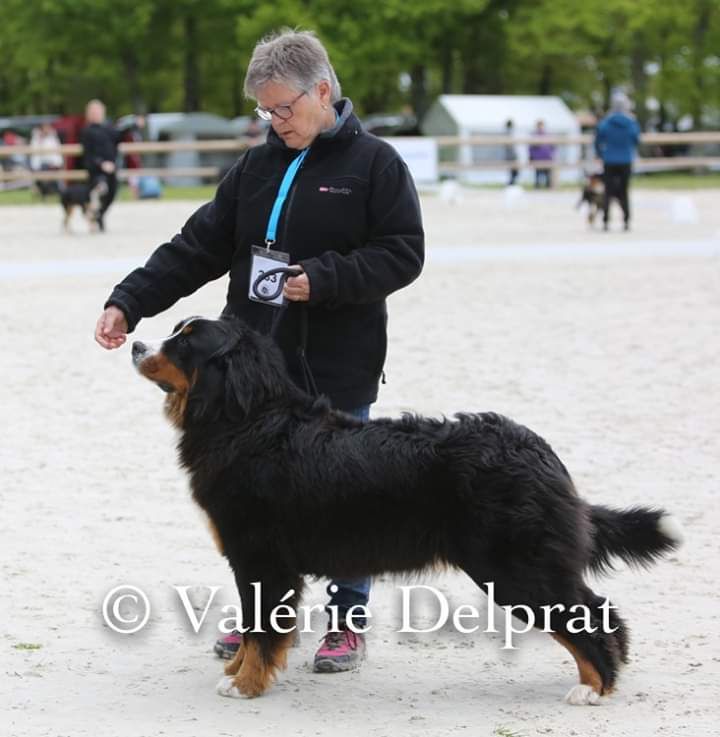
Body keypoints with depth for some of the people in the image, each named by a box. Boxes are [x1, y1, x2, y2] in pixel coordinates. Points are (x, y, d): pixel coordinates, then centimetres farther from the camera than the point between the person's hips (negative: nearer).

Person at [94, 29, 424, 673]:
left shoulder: (375, 163, -5)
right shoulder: (257, 167, 9)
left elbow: (404, 253, -10)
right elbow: (197, 248, 7)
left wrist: (324, 279, -21)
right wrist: (128, 302, -3)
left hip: (338, 371, -5)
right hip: (258, 365, 5)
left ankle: (348, 625, 18)